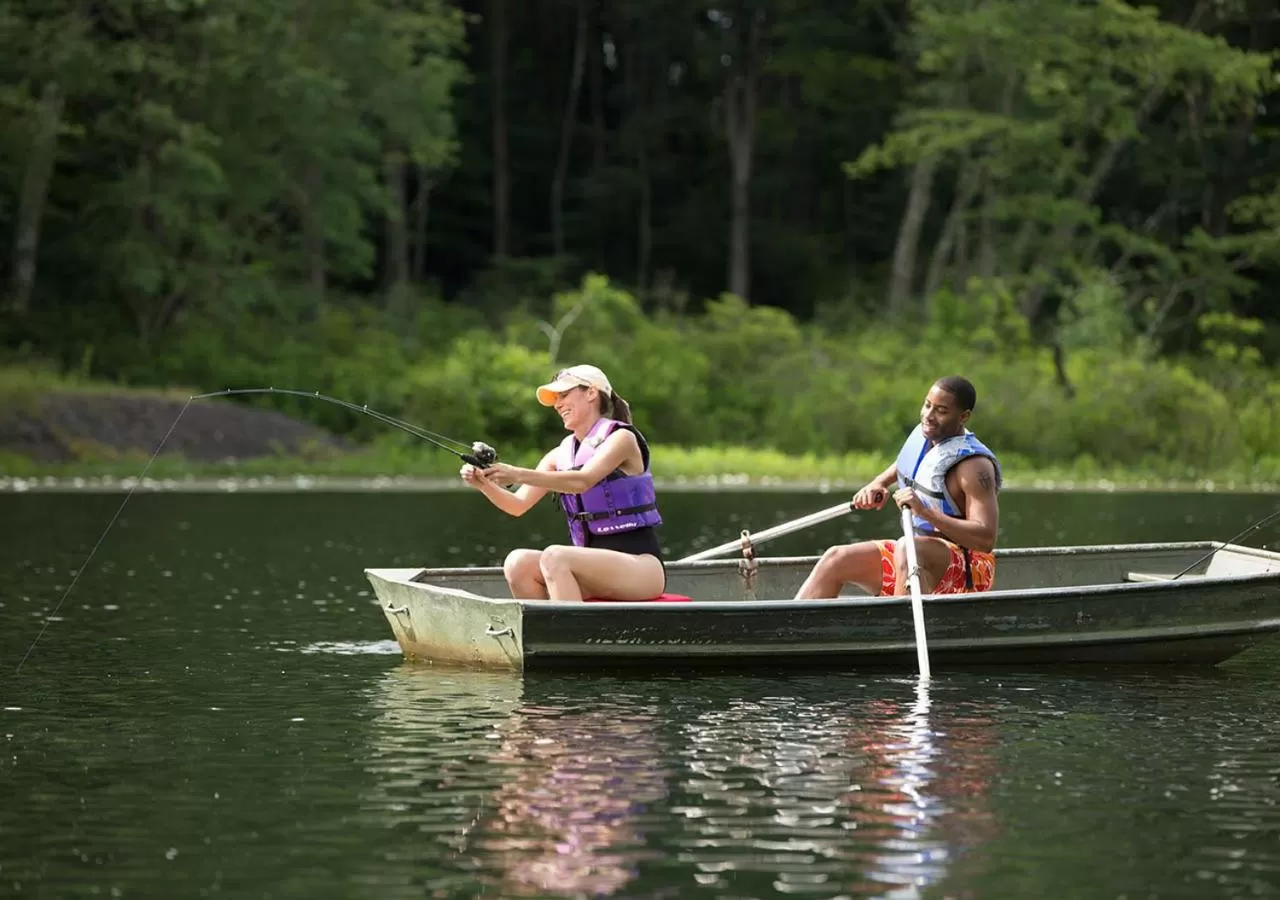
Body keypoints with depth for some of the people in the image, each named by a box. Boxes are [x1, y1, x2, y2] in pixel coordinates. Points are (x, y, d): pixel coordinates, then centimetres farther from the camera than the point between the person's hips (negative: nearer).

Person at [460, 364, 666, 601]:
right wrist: (484, 484, -14)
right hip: (596, 567, 6)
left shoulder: (621, 438, -6)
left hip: (641, 566, -6)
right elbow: (518, 505, 6)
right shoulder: (561, 455, 13)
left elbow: (582, 481, -23)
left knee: (555, 557, -30)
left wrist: (518, 475, -31)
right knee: (518, 562, -16)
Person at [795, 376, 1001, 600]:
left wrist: (925, 512, -34)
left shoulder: (974, 466, -18)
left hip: (967, 570, -9)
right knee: (836, 559, -4)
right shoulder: (924, 435, 7)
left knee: (906, 549, -38)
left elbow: (986, 539, -28)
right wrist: (878, 483, 14)